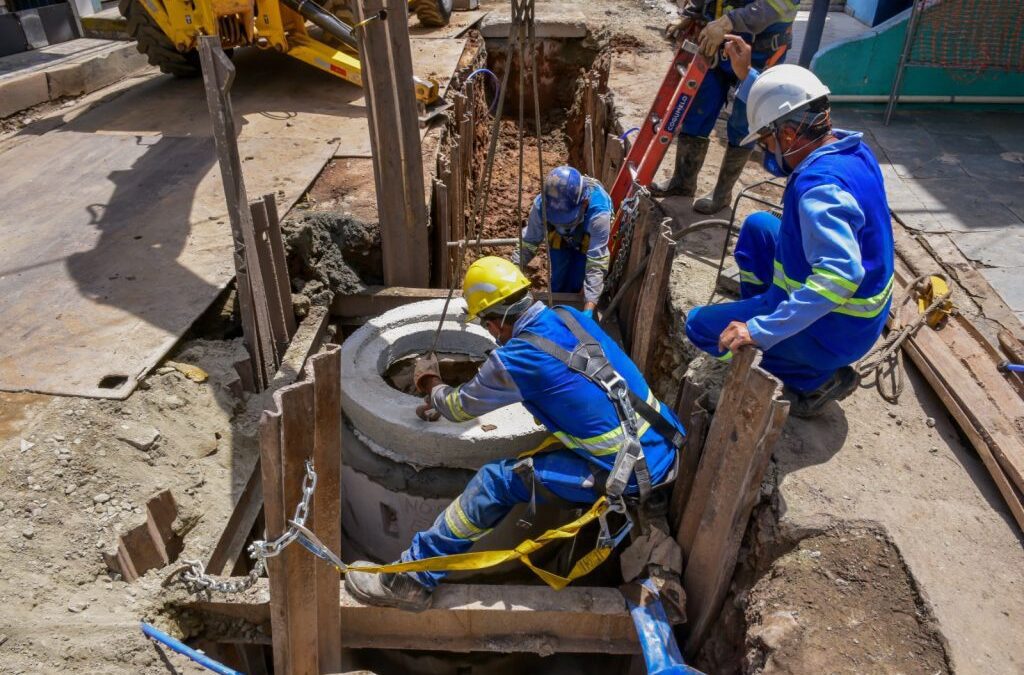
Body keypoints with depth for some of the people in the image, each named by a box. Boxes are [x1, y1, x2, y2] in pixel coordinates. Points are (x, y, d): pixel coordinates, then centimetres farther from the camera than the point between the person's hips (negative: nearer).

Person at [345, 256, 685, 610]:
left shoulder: (517, 357, -16)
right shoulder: (569, 316, 6)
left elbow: (459, 408, 2)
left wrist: (432, 385, 24)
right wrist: (443, 403, 27)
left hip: (631, 472, -8)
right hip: (667, 445, 8)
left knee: (497, 480, -3)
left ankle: (414, 579, 5)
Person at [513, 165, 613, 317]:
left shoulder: (598, 213, -46)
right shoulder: (542, 205, -39)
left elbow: (596, 265, -45)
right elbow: (528, 243, -27)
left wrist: (588, 311, -52)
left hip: (589, 242, -2)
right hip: (559, 238, 2)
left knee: (575, 286, -3)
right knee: (558, 285, 1)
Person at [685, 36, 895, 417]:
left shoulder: (819, 186, -32)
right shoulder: (849, 148, -3)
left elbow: (842, 272, -45)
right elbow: (783, 110, 16)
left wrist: (762, 331, -45)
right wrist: (747, 76, 8)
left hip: (833, 332, -9)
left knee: (699, 325, 0)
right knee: (758, 226, 18)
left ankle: (817, 379, 2)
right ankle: (756, 314, 27)